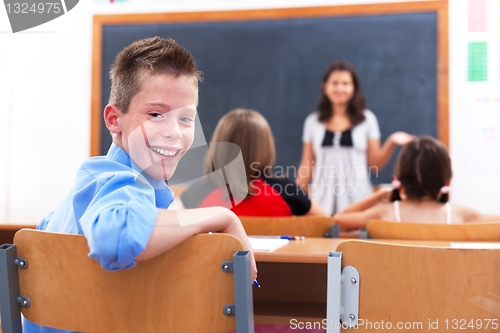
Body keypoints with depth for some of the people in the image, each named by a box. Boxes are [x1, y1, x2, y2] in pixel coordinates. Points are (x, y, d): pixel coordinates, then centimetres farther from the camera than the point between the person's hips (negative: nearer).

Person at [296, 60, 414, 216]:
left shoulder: (367, 119, 4)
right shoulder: (312, 121, 7)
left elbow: (374, 165, 4)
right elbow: (306, 166, 10)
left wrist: (391, 142, -11)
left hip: (357, 200, -1)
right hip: (323, 201, 1)